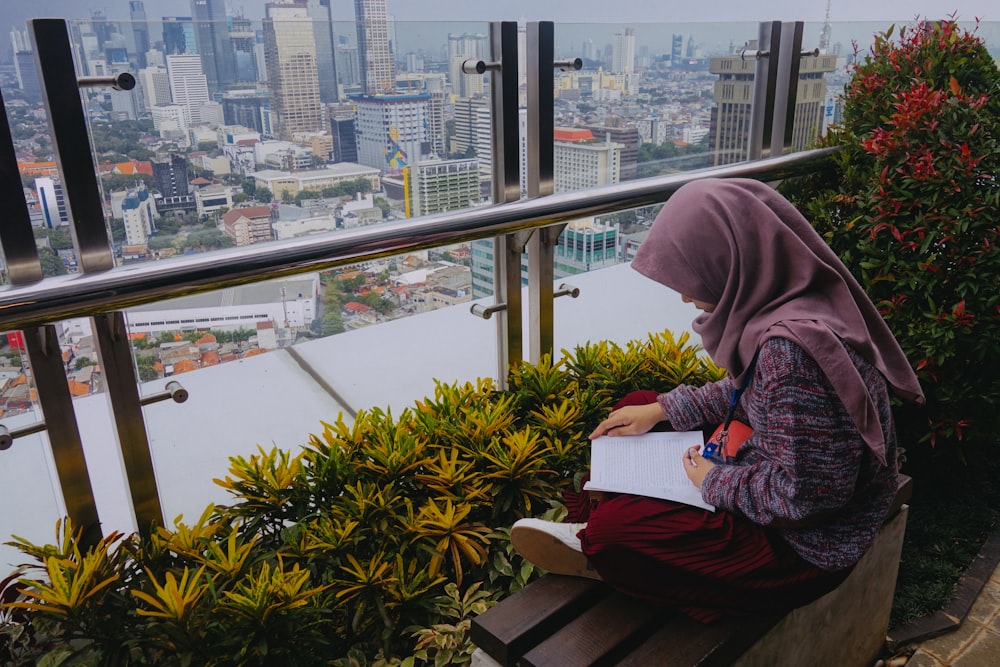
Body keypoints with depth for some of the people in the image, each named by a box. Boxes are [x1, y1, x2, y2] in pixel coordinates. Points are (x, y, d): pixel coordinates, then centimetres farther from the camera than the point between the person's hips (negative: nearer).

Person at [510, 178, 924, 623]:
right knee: (636, 408, 11)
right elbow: (748, 391, 12)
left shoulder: (792, 347, -35)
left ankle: (592, 542, 13)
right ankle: (587, 528, 12)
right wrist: (661, 410, 7)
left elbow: (803, 496, -31)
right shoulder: (784, 301, -5)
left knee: (614, 527, -21)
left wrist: (715, 482, -15)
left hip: (803, 544, -10)